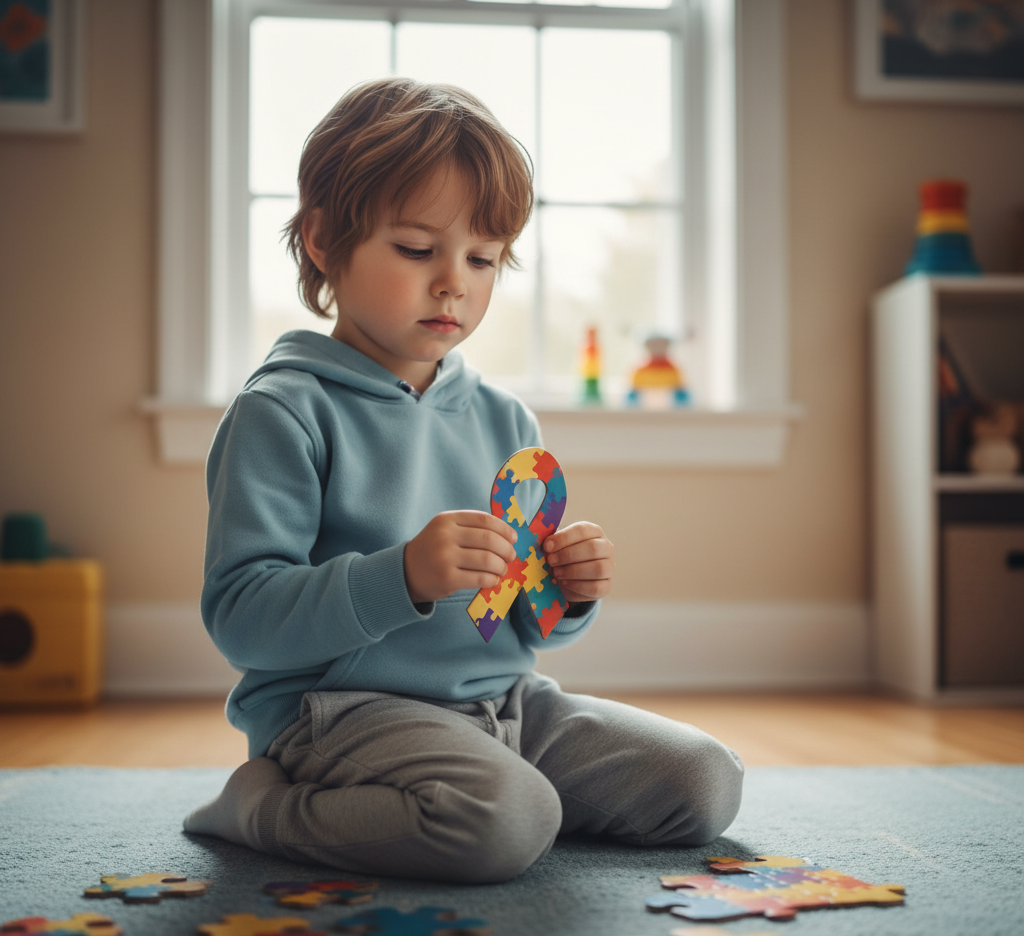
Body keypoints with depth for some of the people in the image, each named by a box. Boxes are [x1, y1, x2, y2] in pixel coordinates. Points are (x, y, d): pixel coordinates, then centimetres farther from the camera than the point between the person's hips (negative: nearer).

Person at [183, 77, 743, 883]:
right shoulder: (283, 413, -10)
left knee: (705, 785, 1)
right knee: (507, 822, -33)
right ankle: (268, 806, -8)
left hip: (502, 699, 7)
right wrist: (403, 577, -30)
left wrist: (567, 592, -7)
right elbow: (240, 617, -19)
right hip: (342, 703, -7)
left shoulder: (503, 419, 11)